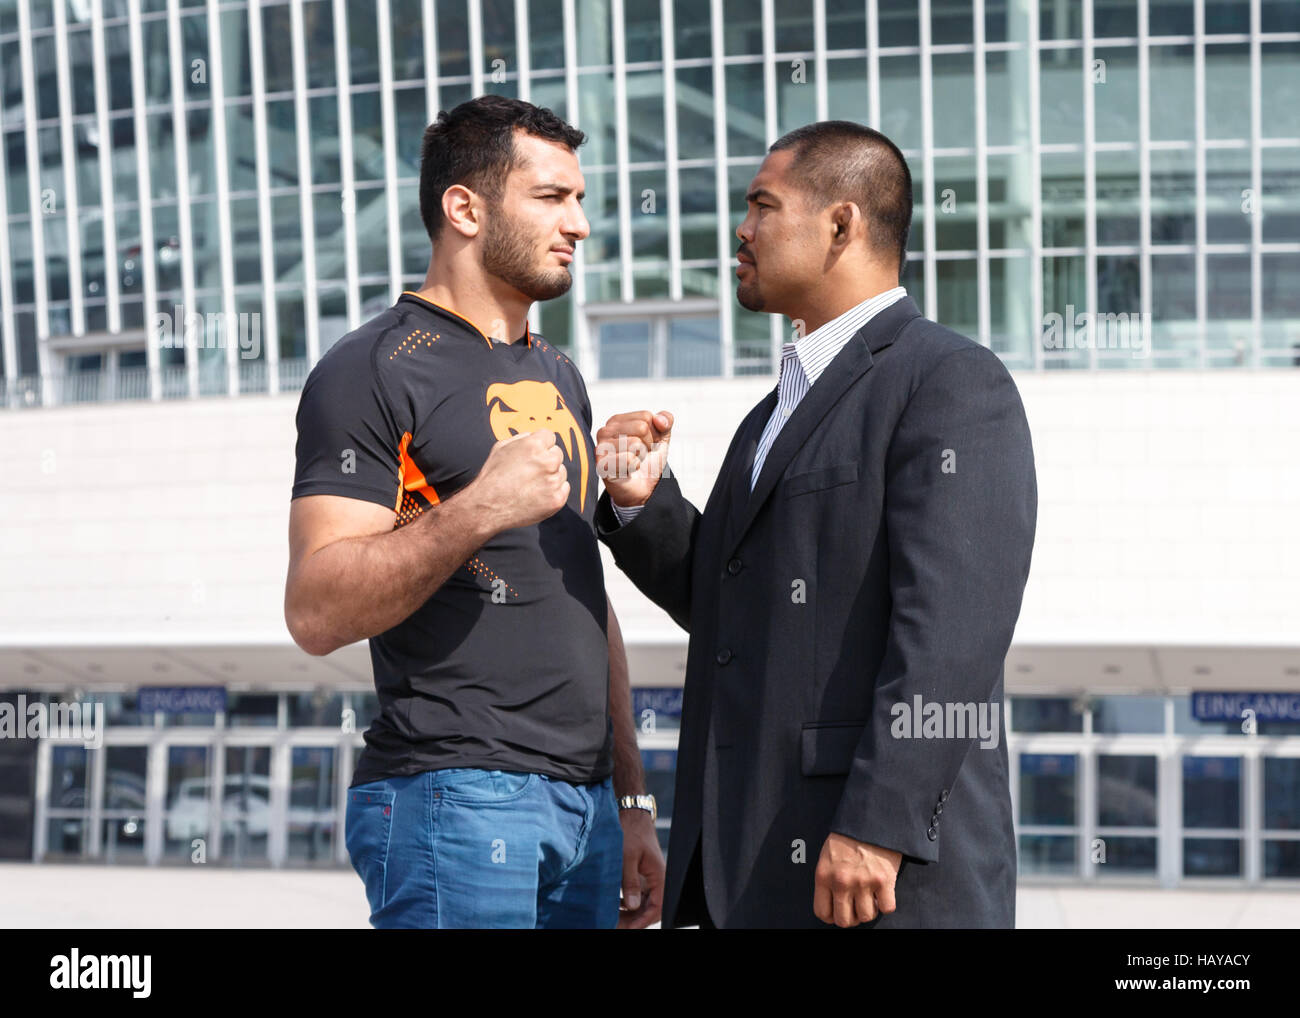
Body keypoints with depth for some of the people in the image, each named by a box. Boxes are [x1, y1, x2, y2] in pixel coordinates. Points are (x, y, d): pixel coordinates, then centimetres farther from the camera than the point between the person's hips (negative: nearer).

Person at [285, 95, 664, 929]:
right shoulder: (374, 371, -8)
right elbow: (315, 612, -16)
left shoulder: (558, 375, 18)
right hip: (456, 798, -7)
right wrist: (476, 511, -28)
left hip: (584, 807, 8)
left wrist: (631, 800, 17)